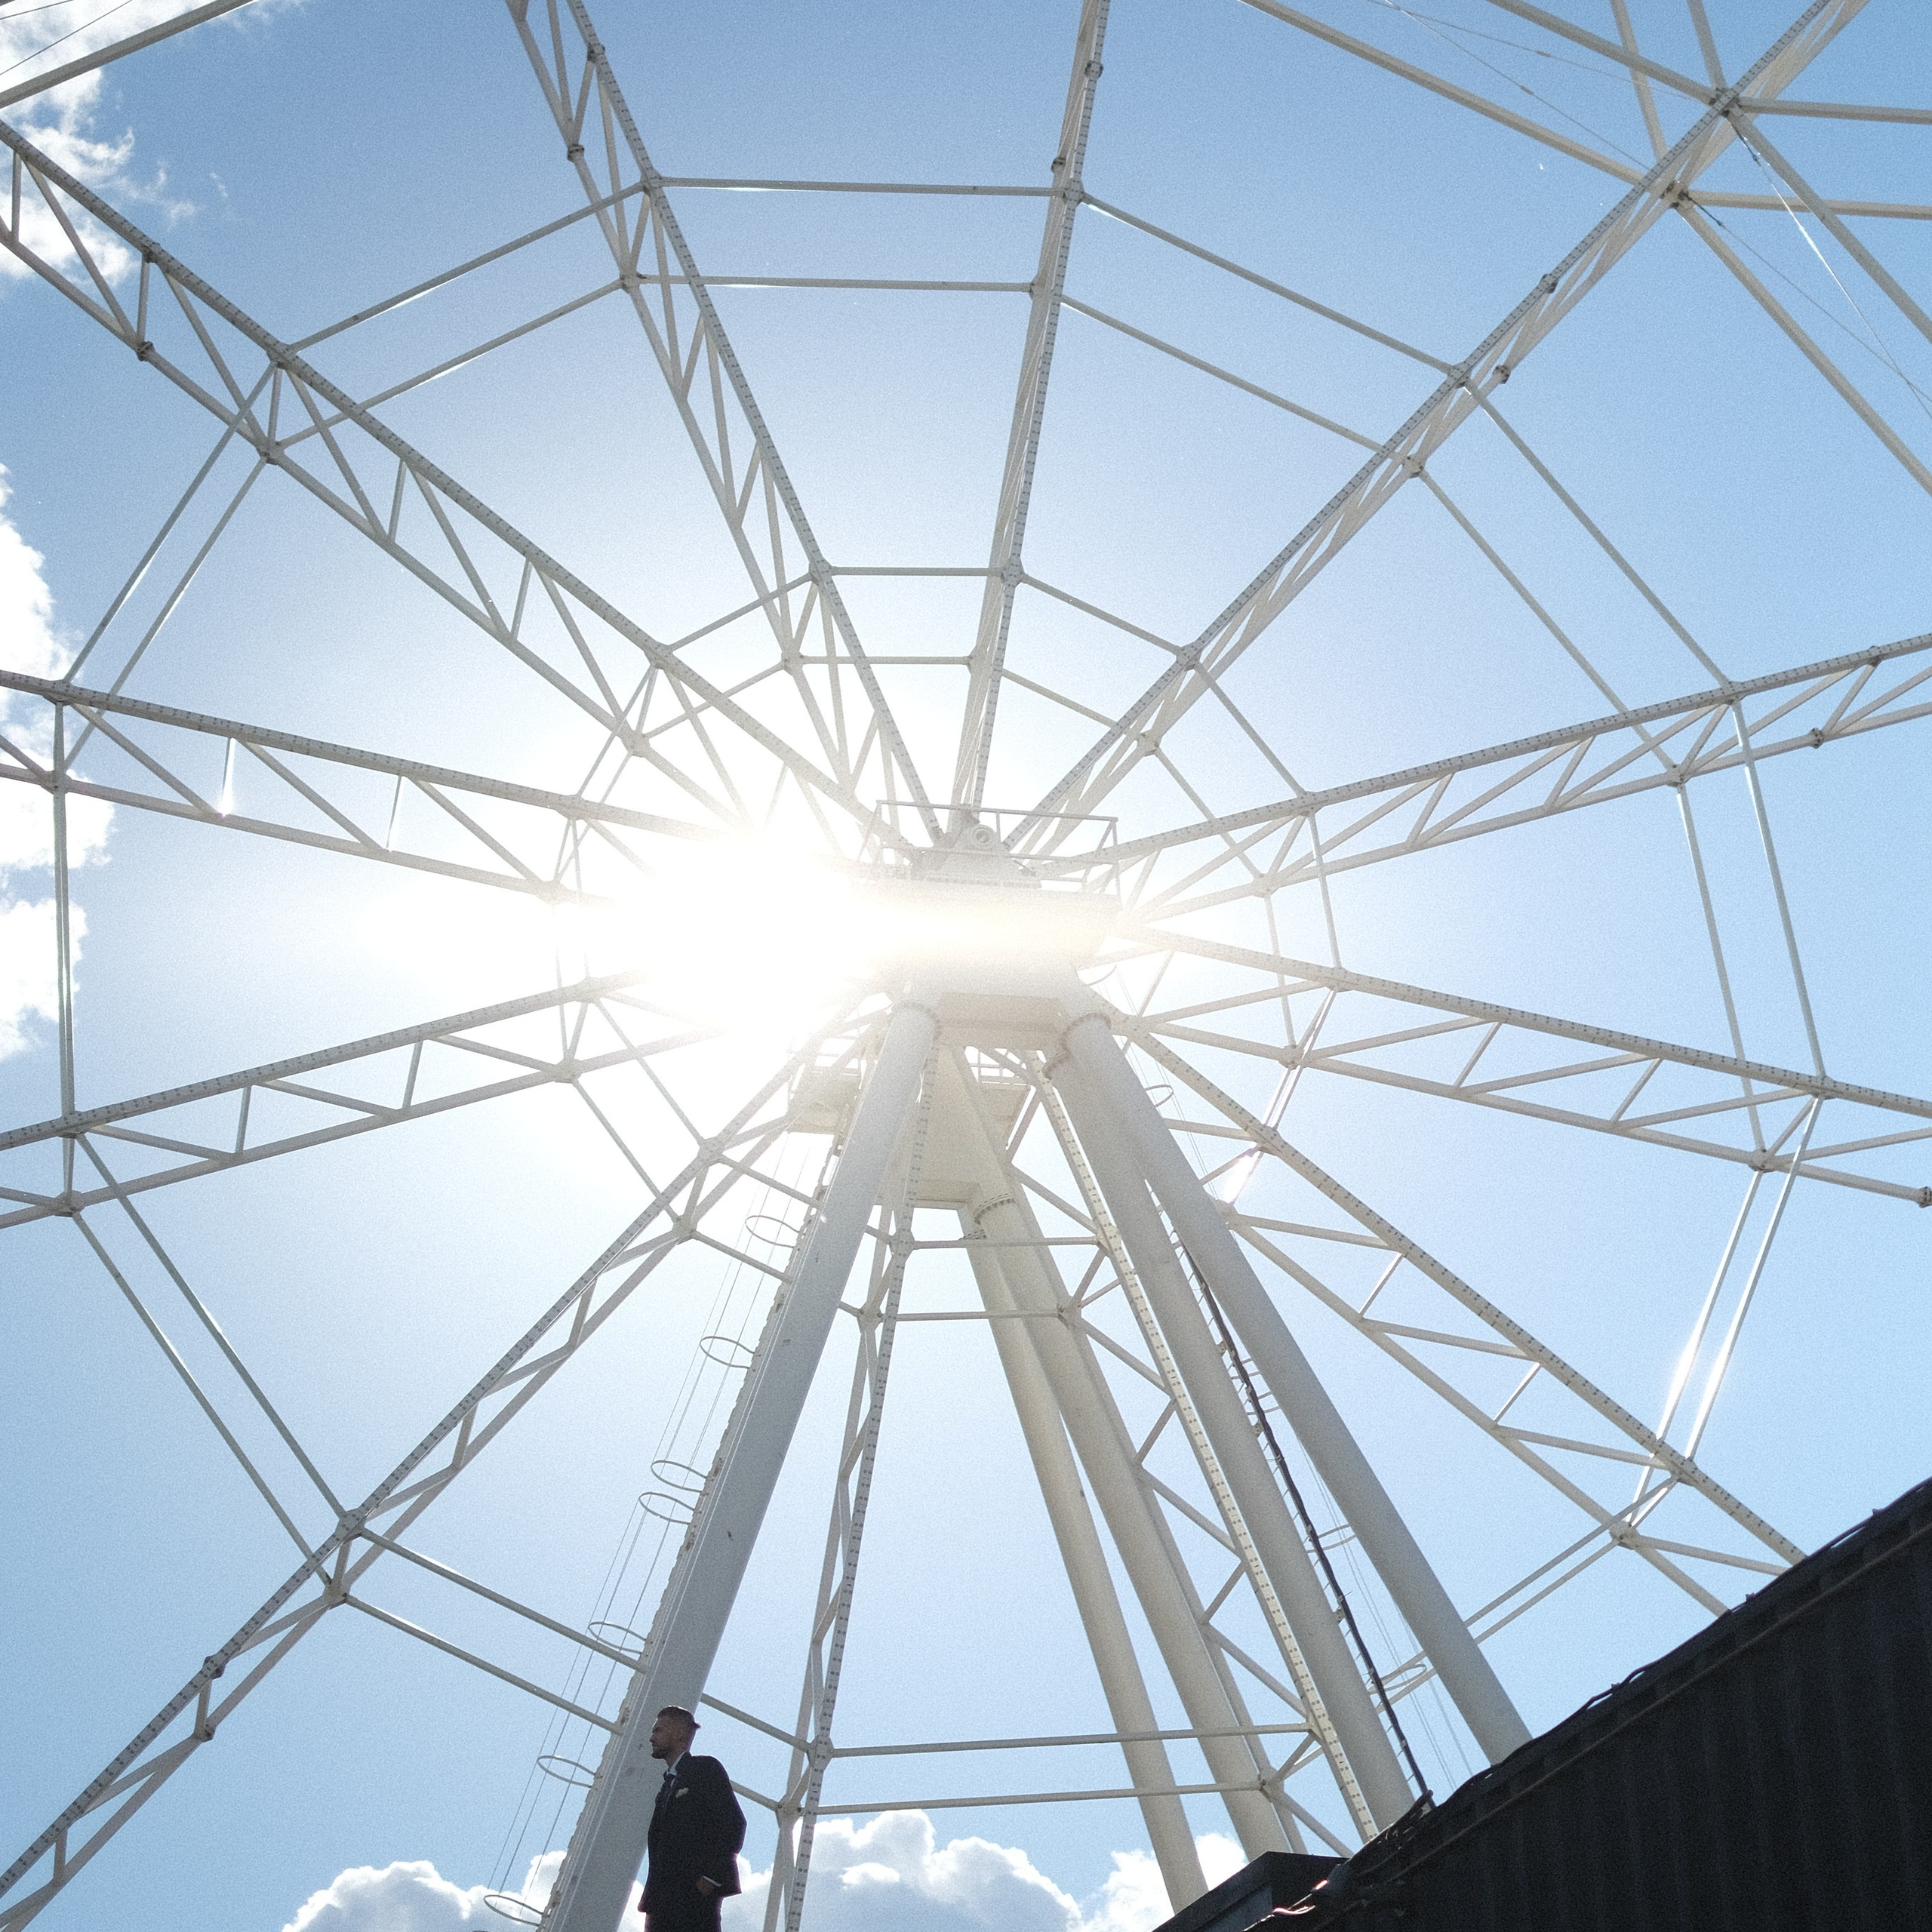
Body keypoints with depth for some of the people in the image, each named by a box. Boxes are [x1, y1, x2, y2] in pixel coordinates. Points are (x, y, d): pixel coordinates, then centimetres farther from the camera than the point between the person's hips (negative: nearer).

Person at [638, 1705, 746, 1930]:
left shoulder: (706, 1768, 2)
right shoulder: (666, 1786, 26)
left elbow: (733, 1823, -8)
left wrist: (710, 1876, -16)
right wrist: (650, 1895, 10)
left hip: (697, 1888, -8)